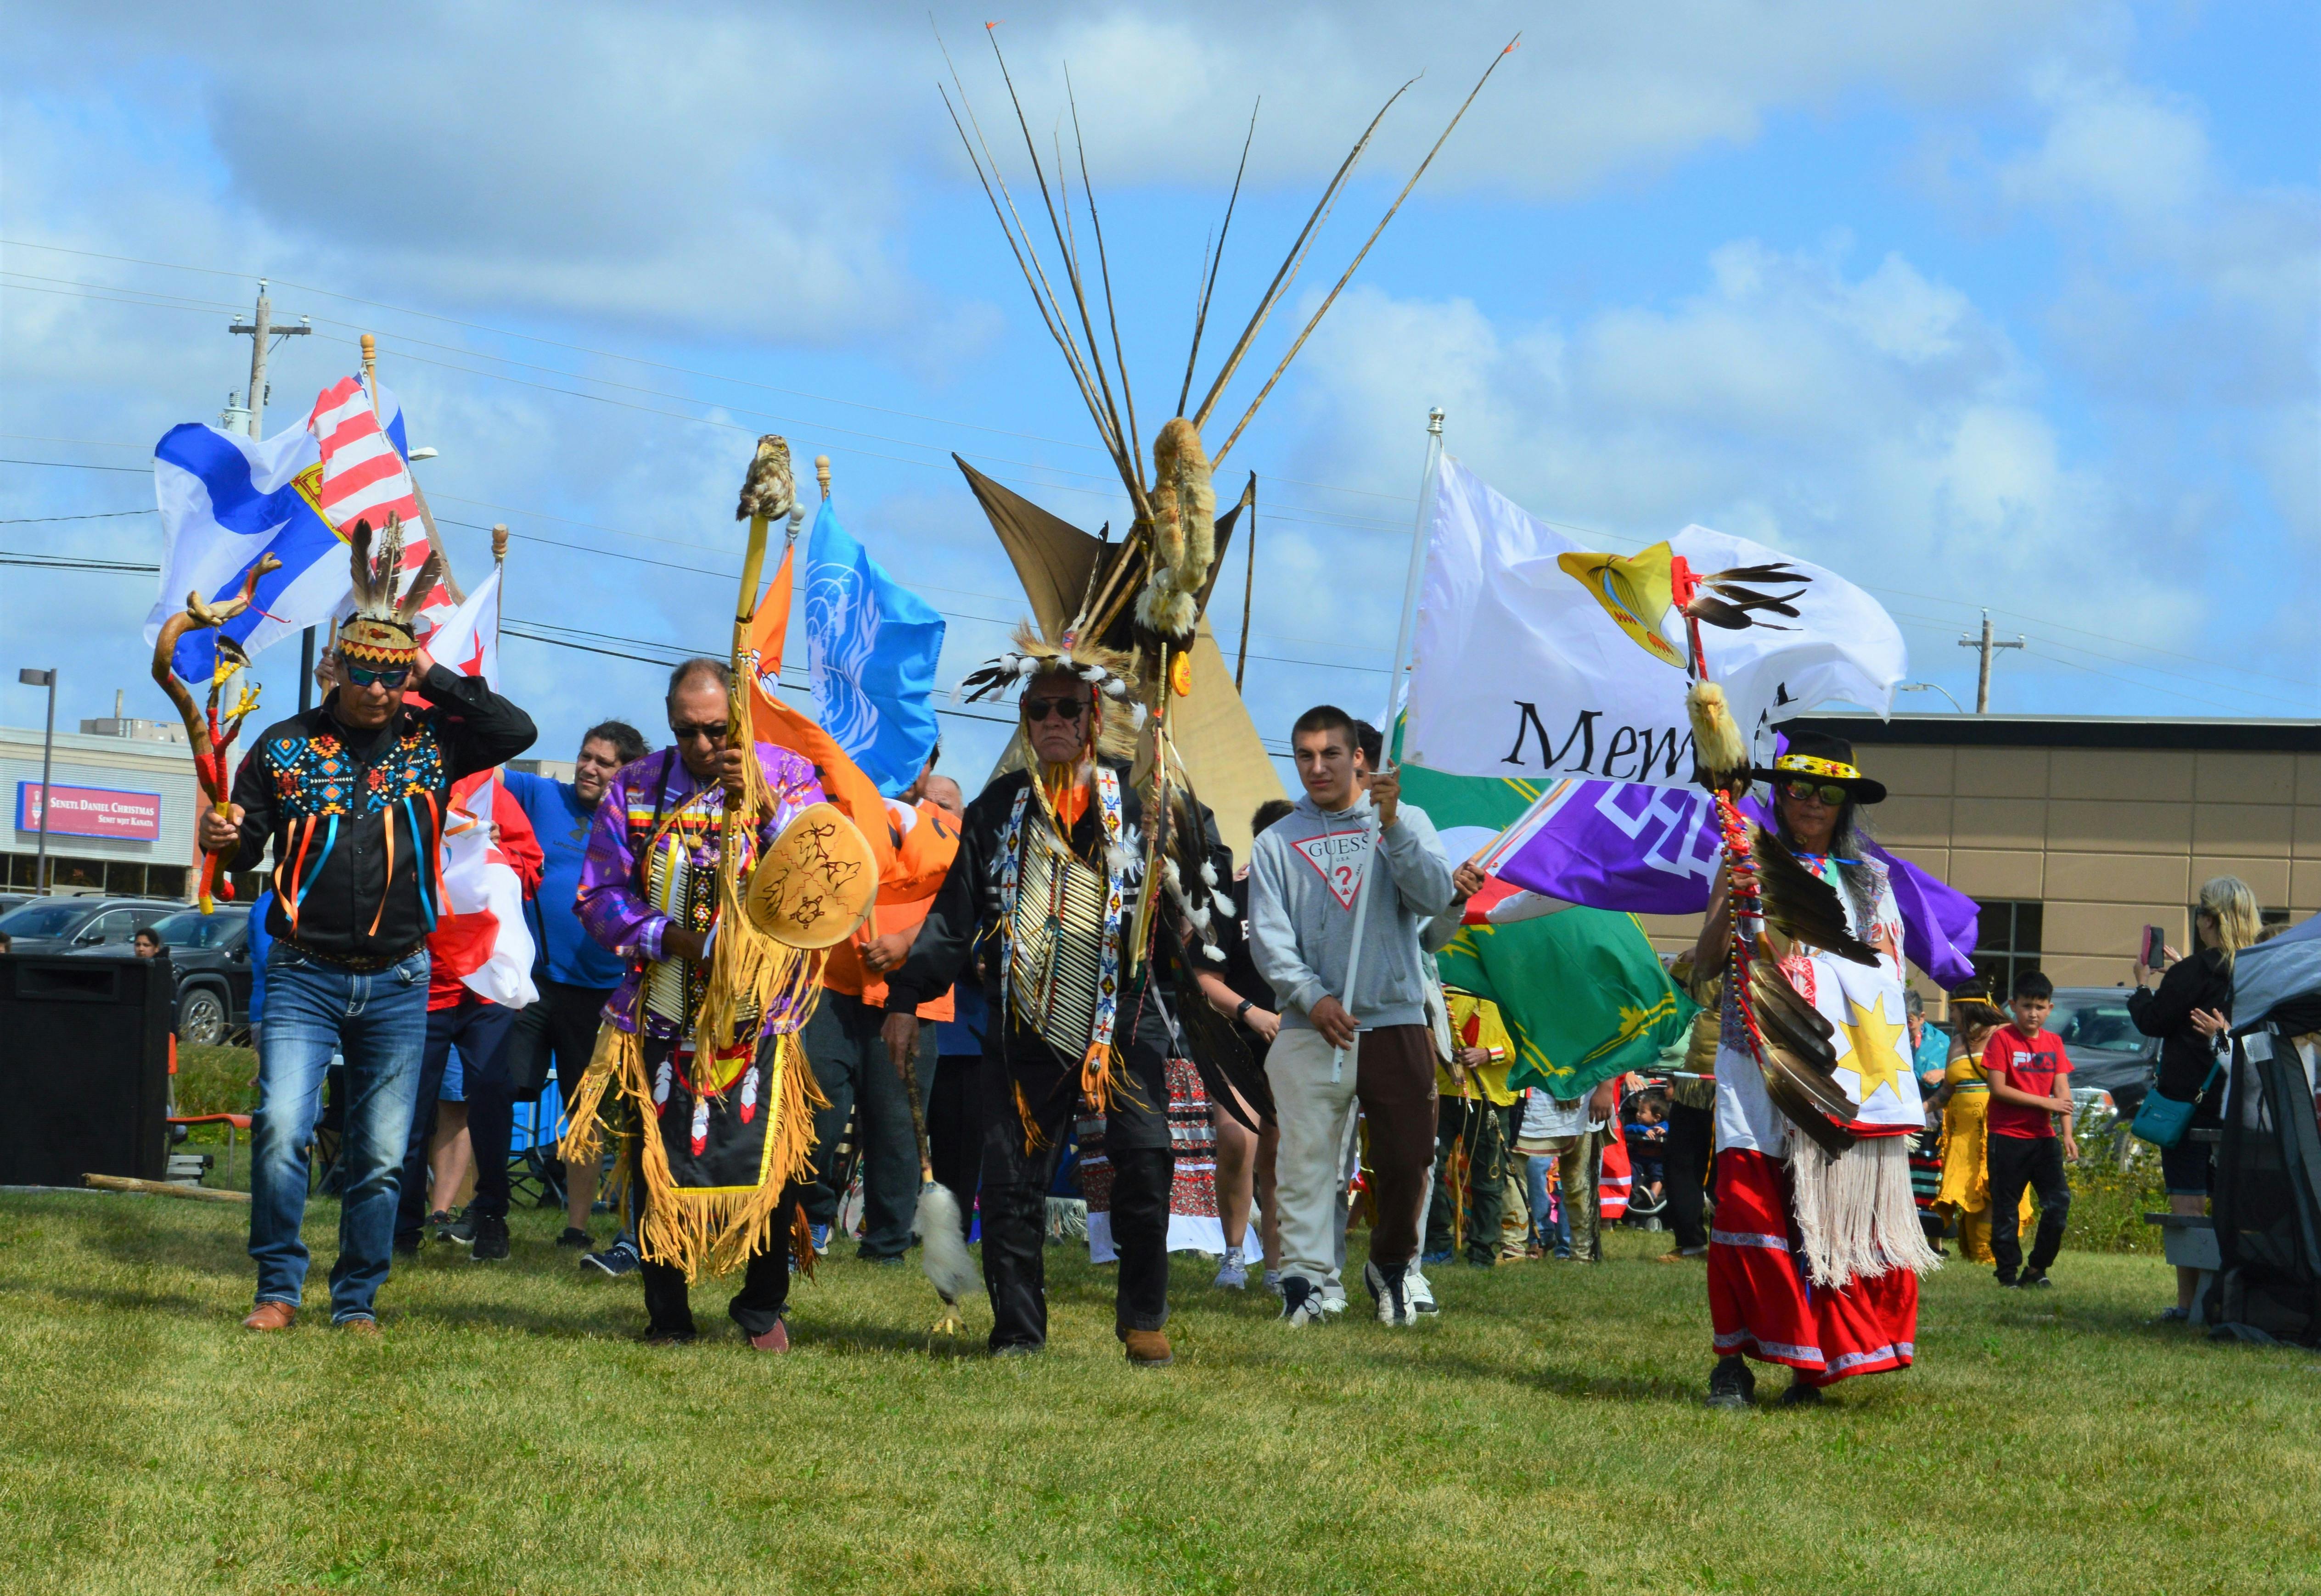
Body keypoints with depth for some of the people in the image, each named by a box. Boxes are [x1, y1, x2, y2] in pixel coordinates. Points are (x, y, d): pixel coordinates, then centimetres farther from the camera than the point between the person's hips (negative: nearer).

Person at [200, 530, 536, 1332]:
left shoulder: (431, 742, 5)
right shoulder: (286, 747, 3)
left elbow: (518, 731, -10)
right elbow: (245, 854, 7)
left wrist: (436, 678, -9)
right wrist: (222, 840, -17)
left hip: (397, 985, 1)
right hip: (305, 974, -1)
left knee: (381, 1155, 4)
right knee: (280, 1128, -16)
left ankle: (357, 1299, 17)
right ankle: (279, 1288, -3)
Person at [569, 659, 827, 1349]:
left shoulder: (787, 776, 3)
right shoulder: (635, 788, 7)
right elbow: (599, 896, 5)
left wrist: (766, 806, -23)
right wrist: (671, 937, -10)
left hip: (760, 1015, -1)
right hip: (662, 1017, 1)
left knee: (769, 1161, -4)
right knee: (660, 1166, 1)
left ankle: (763, 1307, 18)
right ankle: (667, 1316, 16)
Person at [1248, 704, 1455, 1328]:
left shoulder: (1405, 823, 10)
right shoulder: (1277, 844, 9)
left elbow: (1435, 896, -6)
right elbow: (1269, 937, 2)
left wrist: (1392, 824, -18)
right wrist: (1312, 998, -14)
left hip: (1397, 1024, 0)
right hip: (1310, 1030, 0)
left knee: (1408, 1159, 1)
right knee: (1306, 1158, -6)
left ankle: (1391, 1267, 21)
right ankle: (1303, 1279, -3)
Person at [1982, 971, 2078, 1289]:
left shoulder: (2053, 1043, 9)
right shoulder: (2002, 1039, -5)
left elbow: (2062, 1092, 4)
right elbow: (1998, 1089, -13)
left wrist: (2067, 1135, -7)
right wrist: (2045, 1102, -14)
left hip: (2043, 1137, 4)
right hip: (2007, 1136, -4)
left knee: (2059, 1201, -5)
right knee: (2005, 1209, -1)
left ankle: (2036, 1269, 6)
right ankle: (2009, 1272, 8)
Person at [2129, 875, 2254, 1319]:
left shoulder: (2195, 971, -12)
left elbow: (2152, 1020, -6)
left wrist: (2142, 983, 11)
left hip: (2189, 1096, -6)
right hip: (2238, 1098, 6)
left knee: (2187, 1199, -6)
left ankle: (2188, 1301, -9)